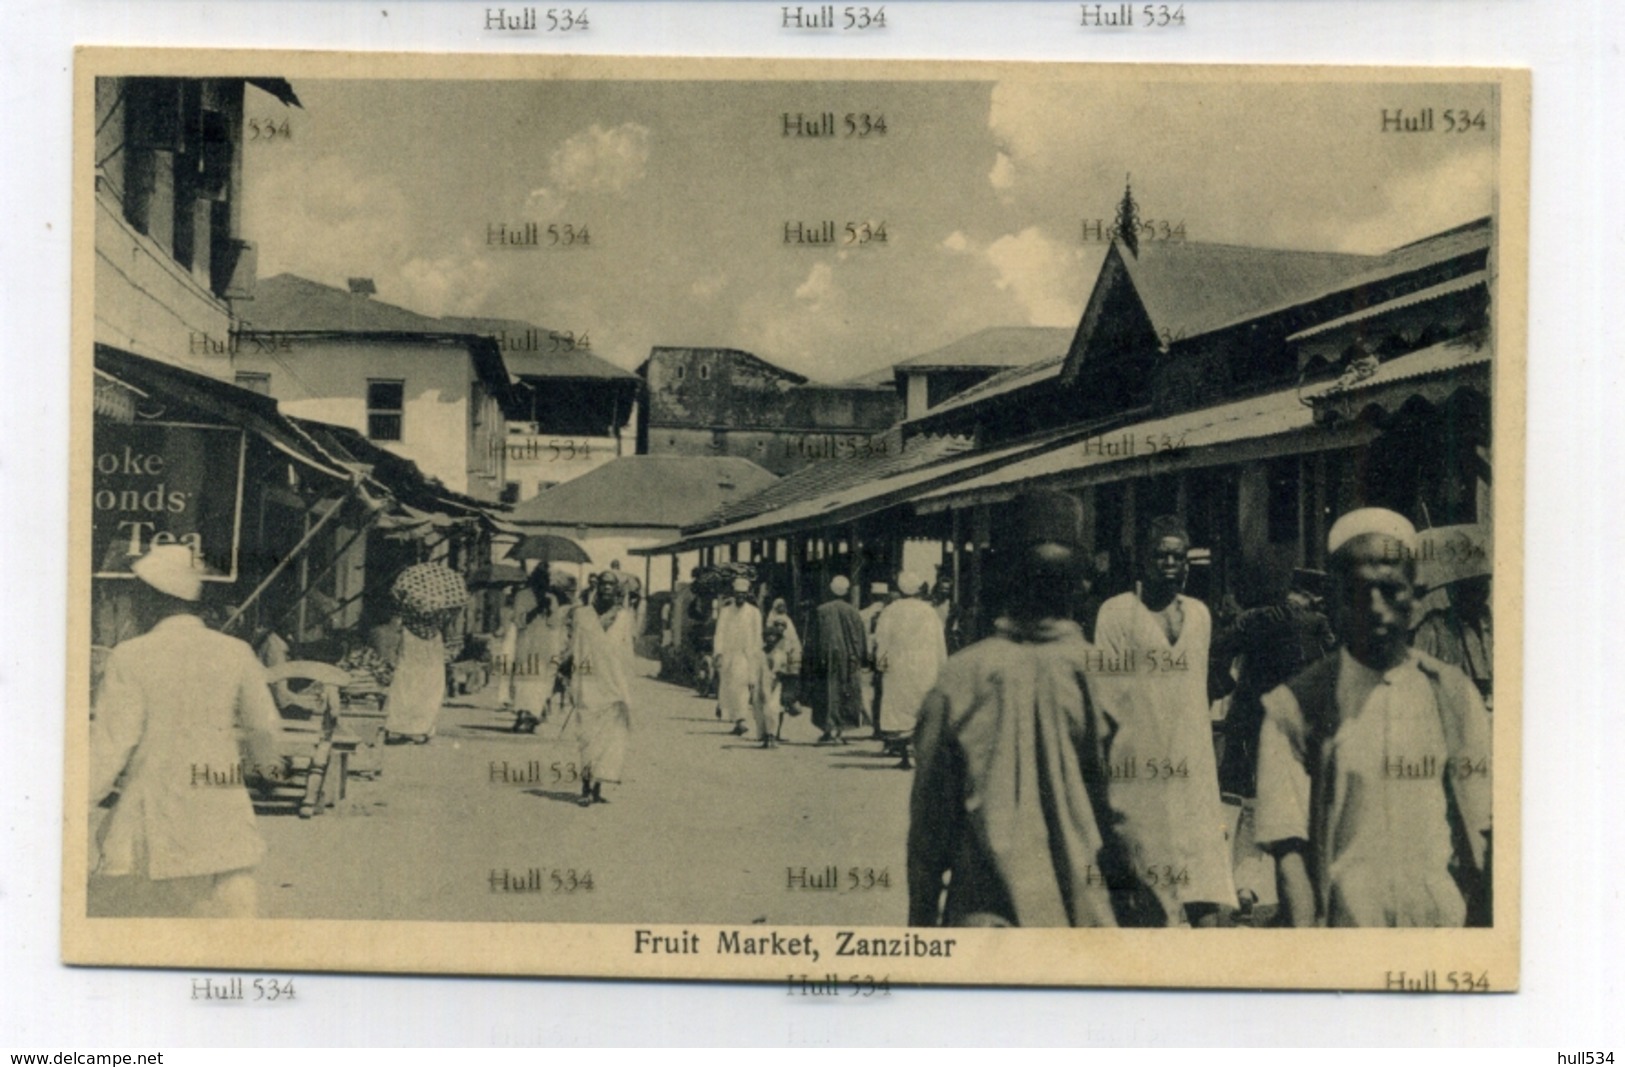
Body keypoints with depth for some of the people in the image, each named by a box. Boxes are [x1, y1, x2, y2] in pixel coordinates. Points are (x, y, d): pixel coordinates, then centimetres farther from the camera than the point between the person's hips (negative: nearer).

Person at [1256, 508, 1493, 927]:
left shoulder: (1455, 695, 7)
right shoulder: (1293, 707, -1)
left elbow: (1486, 838, 5)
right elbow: (1289, 850, -5)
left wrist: (1483, 922, -6)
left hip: (1447, 923, 2)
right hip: (1345, 925, -2)